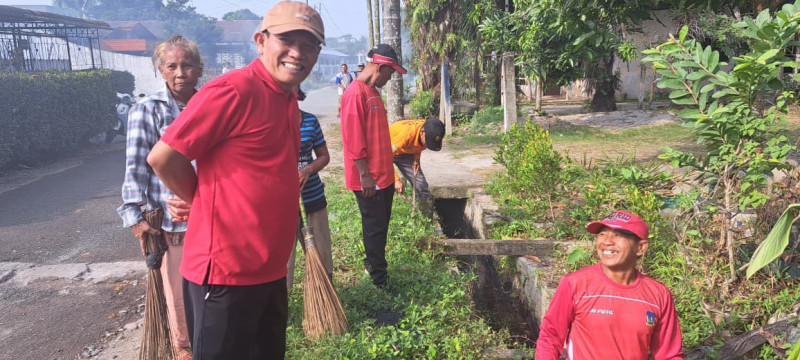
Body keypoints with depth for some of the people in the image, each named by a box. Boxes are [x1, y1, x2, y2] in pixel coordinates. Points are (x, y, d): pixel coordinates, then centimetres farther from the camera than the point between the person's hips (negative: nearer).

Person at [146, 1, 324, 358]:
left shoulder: (287, 97, 9)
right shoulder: (234, 89, -19)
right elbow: (162, 157, -17)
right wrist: (205, 203, -5)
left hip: (270, 269, 9)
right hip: (225, 271, -8)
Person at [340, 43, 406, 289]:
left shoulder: (373, 91, 14)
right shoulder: (355, 93, -17)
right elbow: (353, 138, -21)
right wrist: (365, 174, -21)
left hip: (383, 174, 9)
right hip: (369, 178, -9)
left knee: (381, 223, 18)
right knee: (375, 227, -1)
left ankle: (373, 265, 33)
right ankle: (379, 280, 10)